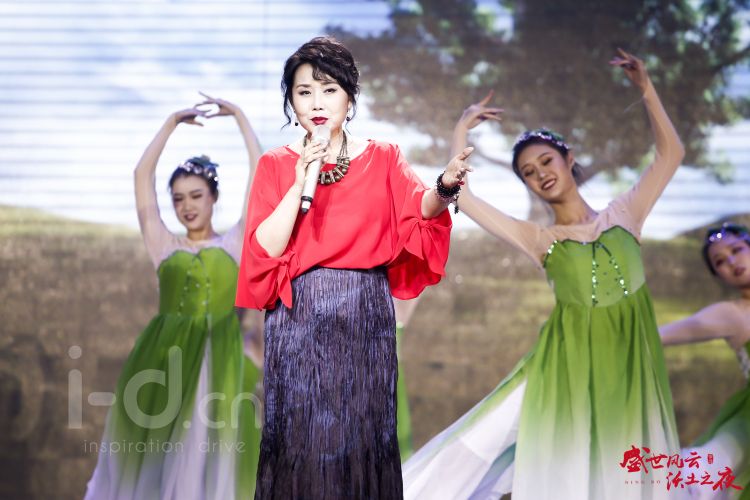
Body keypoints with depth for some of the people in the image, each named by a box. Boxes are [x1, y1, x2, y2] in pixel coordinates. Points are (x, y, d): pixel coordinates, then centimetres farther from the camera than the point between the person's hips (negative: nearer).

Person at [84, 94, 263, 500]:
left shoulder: (234, 244, 9)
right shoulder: (165, 247, 13)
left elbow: (261, 172, 5)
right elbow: (141, 175, 12)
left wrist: (239, 116, 9)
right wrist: (172, 122, 15)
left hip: (217, 363, -2)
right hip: (162, 359, 2)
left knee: (207, 464, 0)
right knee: (150, 463, 4)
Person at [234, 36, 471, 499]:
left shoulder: (383, 158, 6)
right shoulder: (276, 165, 3)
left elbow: (420, 212, -13)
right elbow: (264, 251, -8)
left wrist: (444, 187, -35)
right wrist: (301, 184, -15)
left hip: (367, 314, 1)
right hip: (299, 317, -1)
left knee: (363, 430, 6)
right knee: (302, 431, 3)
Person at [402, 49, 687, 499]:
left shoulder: (623, 214, 8)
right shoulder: (538, 240, 4)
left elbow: (671, 153, 6)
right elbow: (460, 195, -1)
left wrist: (646, 89, 2)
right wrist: (461, 134, 2)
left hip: (629, 367, 1)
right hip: (567, 365, -1)